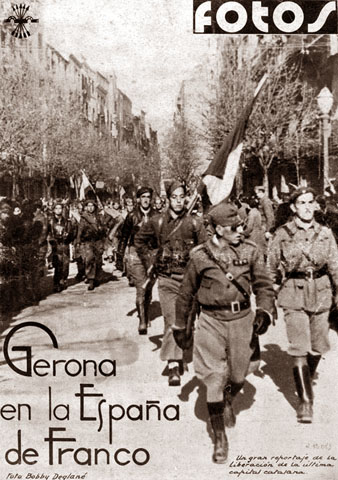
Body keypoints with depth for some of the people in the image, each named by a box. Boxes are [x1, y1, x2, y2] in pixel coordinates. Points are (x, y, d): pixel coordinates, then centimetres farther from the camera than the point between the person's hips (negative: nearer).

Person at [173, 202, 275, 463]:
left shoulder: (251, 251, -3)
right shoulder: (200, 256, -6)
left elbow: (264, 285, 1)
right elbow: (186, 293, 6)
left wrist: (264, 312, -19)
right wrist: (181, 326, 13)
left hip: (242, 319, 2)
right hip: (212, 321, -2)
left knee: (238, 377, 14)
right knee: (214, 379, -4)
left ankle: (228, 402, 51)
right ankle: (220, 438, 13)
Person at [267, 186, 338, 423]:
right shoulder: (282, 234, -2)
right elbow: (272, 268, 5)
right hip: (294, 295, -3)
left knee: (318, 347, 12)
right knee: (300, 349, -9)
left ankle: (307, 382, 40)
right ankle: (305, 400, 0)